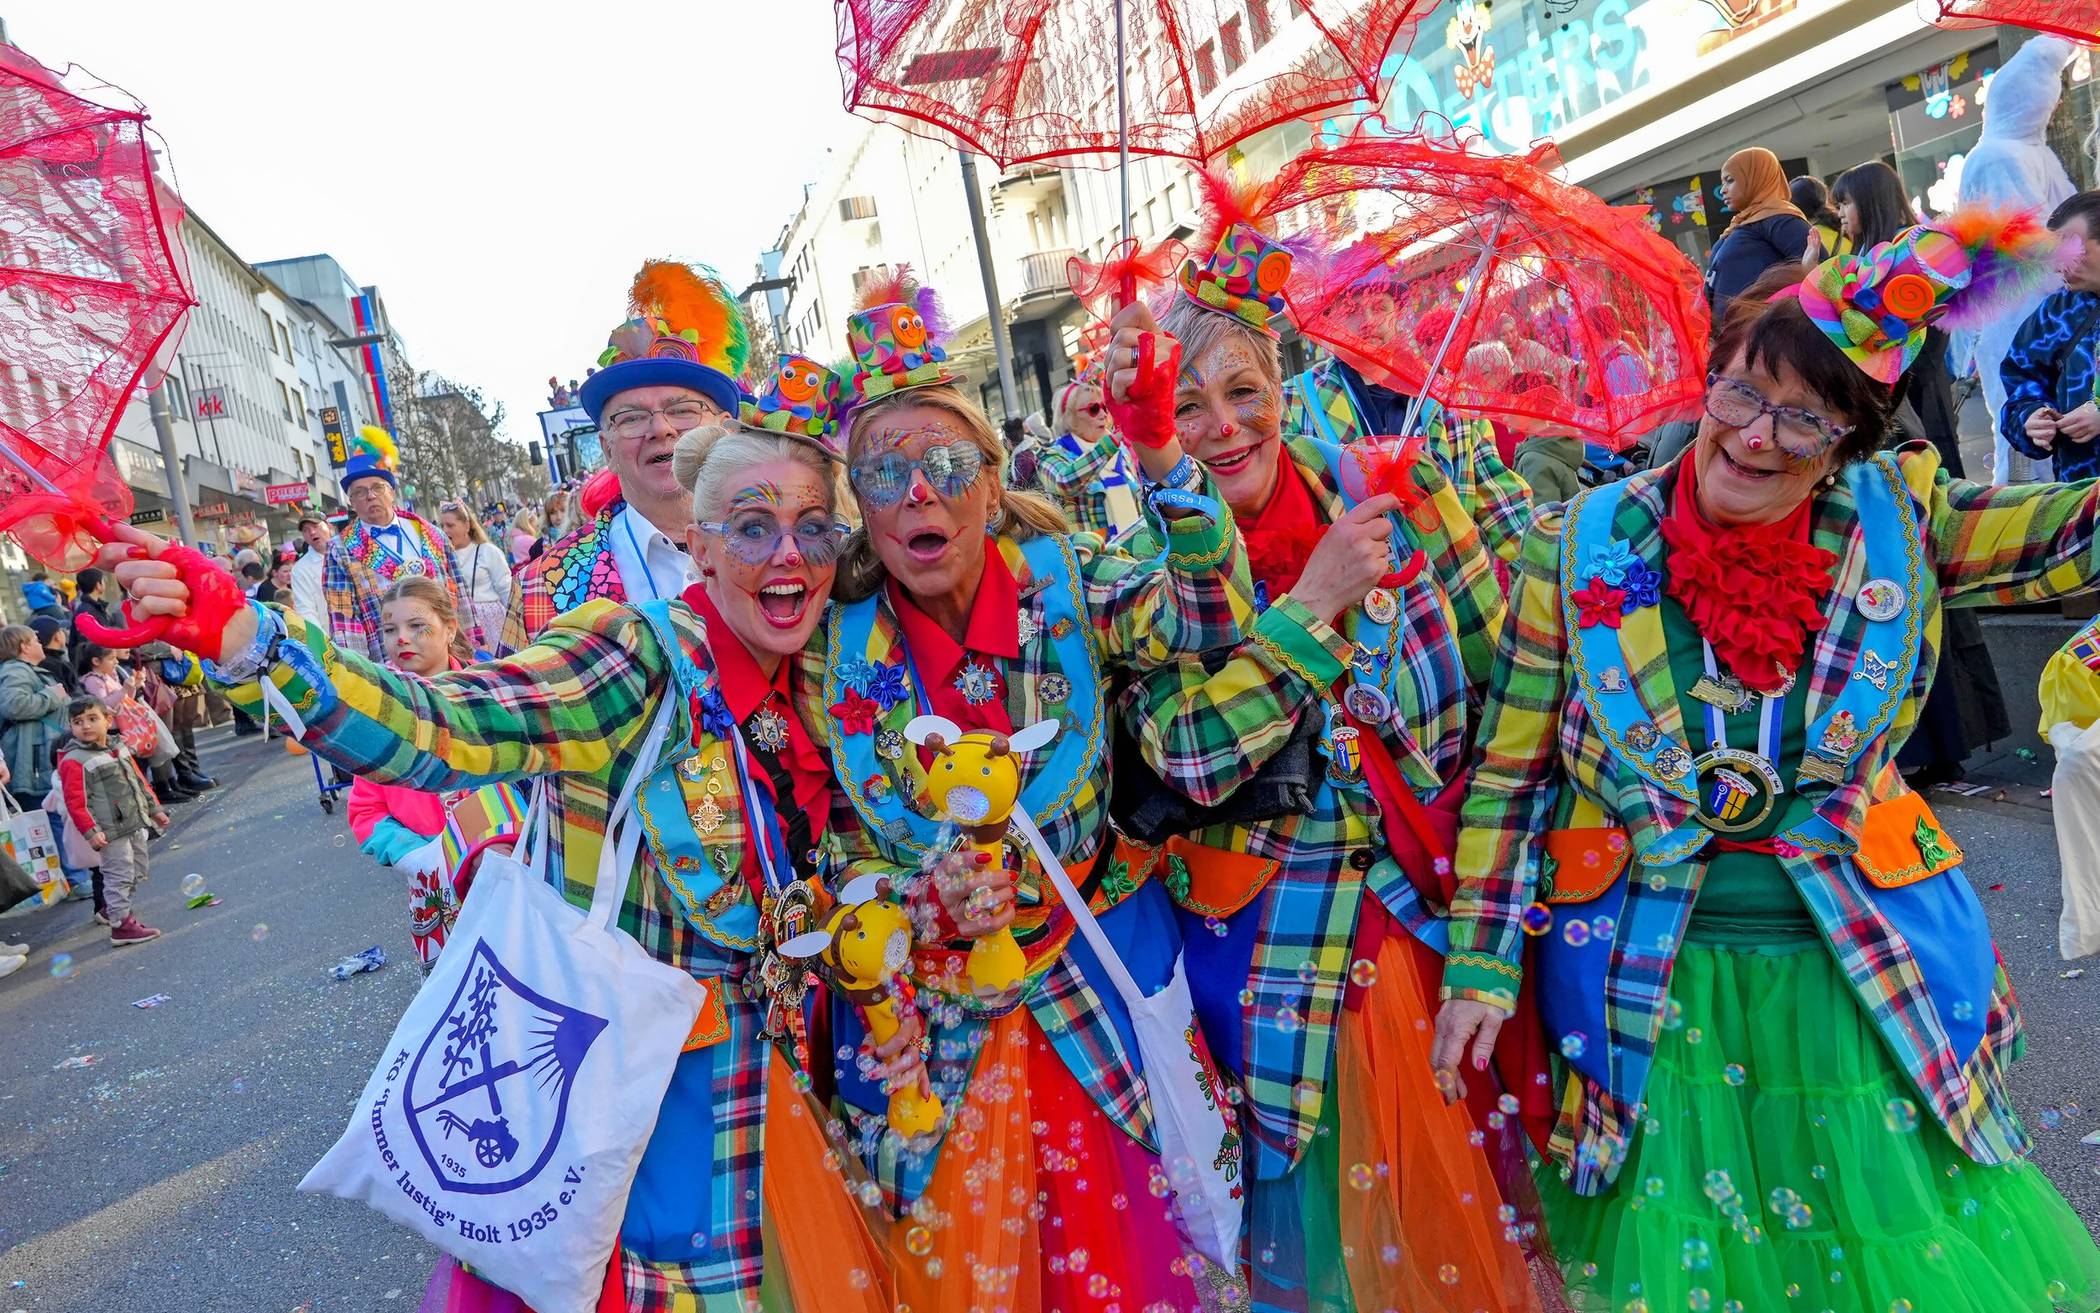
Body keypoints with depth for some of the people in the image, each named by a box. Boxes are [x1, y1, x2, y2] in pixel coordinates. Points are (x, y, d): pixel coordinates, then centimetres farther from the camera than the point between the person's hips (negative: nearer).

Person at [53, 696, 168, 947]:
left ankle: (113, 908, 36)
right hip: (110, 832, -8)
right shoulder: (74, 761, -14)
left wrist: (154, 809, 21)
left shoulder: (119, 747, 10)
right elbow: (75, 801, -17)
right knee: (119, 875, -4)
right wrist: (90, 831, -22)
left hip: (136, 824, 8)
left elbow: (139, 781, 19)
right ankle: (121, 925, 4)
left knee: (137, 872, 17)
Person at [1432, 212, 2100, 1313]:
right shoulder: (1579, 551, -10)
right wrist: (1479, 967, -6)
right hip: (1649, 987, -1)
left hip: (1873, 978, 2)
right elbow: (1508, 774, -6)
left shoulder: (1899, 524, -5)